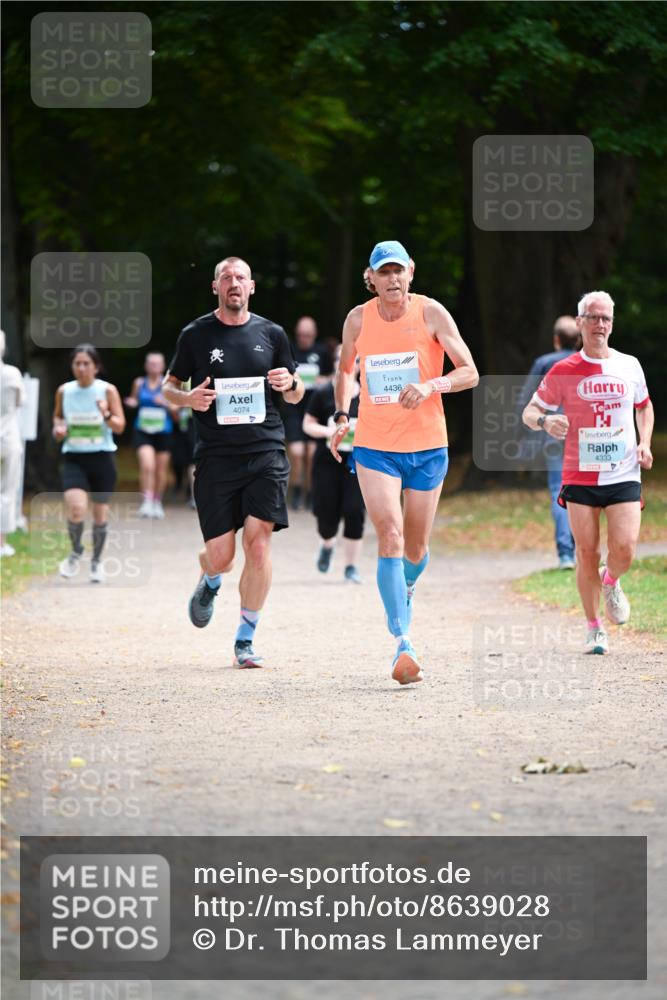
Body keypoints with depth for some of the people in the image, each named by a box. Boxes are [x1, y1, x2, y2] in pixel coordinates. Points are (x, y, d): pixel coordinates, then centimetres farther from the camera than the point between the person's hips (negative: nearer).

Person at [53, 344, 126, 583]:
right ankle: (76, 552, 8)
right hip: (74, 458, 0)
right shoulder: (64, 391, 1)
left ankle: (97, 561, 29)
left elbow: (120, 426, -6)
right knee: (76, 509, -19)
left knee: (100, 514, 8)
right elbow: (57, 416, 20)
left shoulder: (107, 390, -5)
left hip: (101, 457, 0)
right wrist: (58, 428, -3)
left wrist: (106, 415, -26)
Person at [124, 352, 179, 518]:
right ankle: (147, 502, -19)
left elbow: (176, 410, 2)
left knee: (161, 470, 9)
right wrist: (132, 403, -6)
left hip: (163, 433, 1)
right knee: (147, 466, -20)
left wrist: (166, 404, -17)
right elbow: (134, 401, 17)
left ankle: (157, 503, 26)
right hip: (142, 432, -1)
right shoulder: (139, 383, 4)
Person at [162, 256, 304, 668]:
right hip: (215, 456, -1)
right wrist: (188, 398, -10)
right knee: (220, 554, -3)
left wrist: (290, 383, -6)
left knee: (259, 542, -13)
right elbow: (169, 386, 13)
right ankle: (210, 583, 36)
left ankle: (246, 640, -2)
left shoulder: (271, 333, 9)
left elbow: (296, 395, 18)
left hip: (266, 452, 1)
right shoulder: (196, 335, 5)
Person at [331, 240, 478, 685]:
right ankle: (403, 643, -22)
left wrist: (430, 386, -22)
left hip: (427, 446, 0)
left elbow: (470, 373, -6)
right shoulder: (358, 319, 1)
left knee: (415, 548, 9)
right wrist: (342, 416, 10)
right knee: (390, 536, -17)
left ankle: (406, 589, 46)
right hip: (374, 446, 0)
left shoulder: (431, 313, -5)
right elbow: (346, 369, 21)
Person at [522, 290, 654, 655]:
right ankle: (594, 626, 14)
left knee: (624, 549, -12)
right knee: (587, 554, -2)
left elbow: (644, 406, 23)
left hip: (624, 475, 1)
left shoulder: (629, 366, 6)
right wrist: (544, 421, -19)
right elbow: (529, 411, 5)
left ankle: (611, 583, 24)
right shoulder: (563, 372, -1)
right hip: (579, 475, -1)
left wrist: (644, 443, 6)